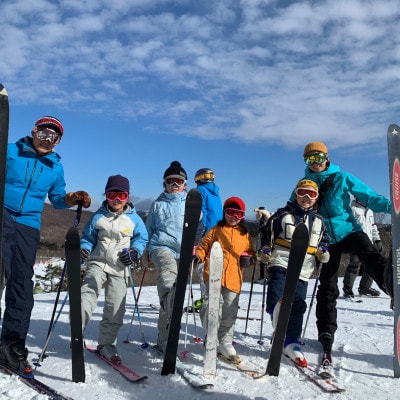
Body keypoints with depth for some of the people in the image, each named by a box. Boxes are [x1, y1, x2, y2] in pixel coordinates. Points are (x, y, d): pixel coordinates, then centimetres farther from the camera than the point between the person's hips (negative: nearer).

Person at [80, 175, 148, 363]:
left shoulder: (134, 218, 0)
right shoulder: (98, 216, 1)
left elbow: (142, 238, 9)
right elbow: (88, 237, 9)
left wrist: (135, 251, -9)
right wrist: (84, 249, -10)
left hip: (120, 268, 0)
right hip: (98, 263, 0)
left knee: (114, 310, 2)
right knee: (89, 291, -27)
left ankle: (106, 344, 16)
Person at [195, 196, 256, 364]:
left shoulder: (245, 235, 19)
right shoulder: (216, 230, 11)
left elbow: (251, 252, 24)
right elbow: (204, 246, 10)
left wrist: (250, 259, 3)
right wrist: (198, 256, -8)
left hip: (234, 278, 4)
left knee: (229, 313, 8)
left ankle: (225, 343, 23)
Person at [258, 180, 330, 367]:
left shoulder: (318, 221, 16)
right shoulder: (283, 214, 4)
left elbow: (324, 241, 28)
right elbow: (266, 232, 9)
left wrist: (323, 251, 8)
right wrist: (265, 249, -4)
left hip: (303, 270, 3)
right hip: (280, 262, -3)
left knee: (298, 306, 2)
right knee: (277, 294, -31)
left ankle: (291, 343, 11)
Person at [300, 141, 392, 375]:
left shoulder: (342, 178, 0)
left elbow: (369, 197, -5)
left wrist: (390, 206, -23)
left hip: (349, 231, -1)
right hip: (327, 240, 1)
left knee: (371, 256, -32)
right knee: (327, 290, 1)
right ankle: (326, 343, 7)